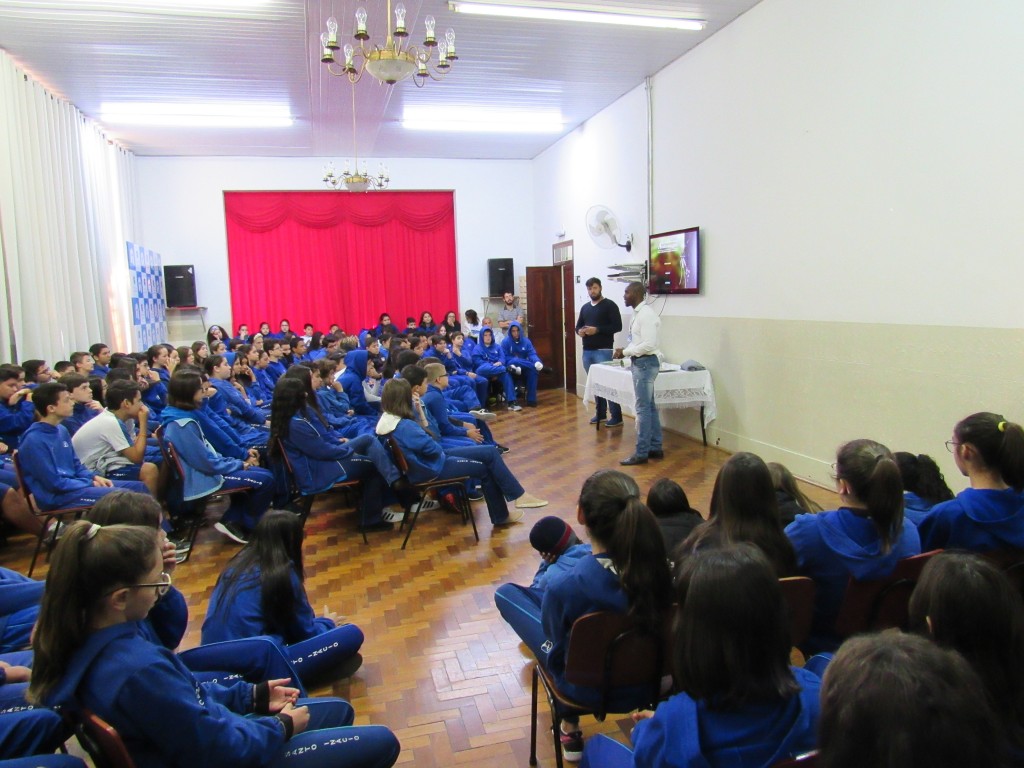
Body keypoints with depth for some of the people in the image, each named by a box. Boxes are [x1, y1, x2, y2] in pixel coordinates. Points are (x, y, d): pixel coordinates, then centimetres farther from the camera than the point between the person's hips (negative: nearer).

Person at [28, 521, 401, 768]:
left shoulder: (83, 643, -8)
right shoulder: (137, 670, -38)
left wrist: (253, 694, 6)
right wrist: (282, 726, -10)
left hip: (204, 732, 9)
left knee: (339, 710, 22)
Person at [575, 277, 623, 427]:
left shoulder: (609, 305, -4)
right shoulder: (585, 307, 16)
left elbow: (617, 326, -11)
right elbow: (578, 325, 22)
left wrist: (597, 330, -19)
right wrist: (579, 331, -2)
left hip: (603, 351, -7)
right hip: (587, 351, 7)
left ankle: (616, 417, -3)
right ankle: (600, 413, 21)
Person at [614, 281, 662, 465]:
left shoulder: (646, 315, -19)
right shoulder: (638, 313, 12)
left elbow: (648, 344, -25)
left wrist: (625, 352, -17)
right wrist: (624, 351, 3)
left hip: (645, 363, -10)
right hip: (641, 362, 10)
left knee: (643, 409, -5)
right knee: (649, 407, 15)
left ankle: (641, 453, 1)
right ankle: (655, 448, 24)